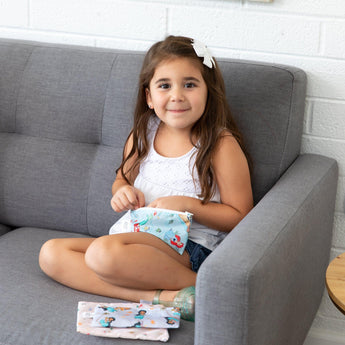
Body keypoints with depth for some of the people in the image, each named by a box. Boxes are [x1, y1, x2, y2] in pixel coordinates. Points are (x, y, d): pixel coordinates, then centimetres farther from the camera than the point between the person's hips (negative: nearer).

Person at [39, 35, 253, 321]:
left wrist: (188, 205, -17)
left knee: (104, 252, -34)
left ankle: (197, 286, -19)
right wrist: (123, 191, 0)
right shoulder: (142, 136, 9)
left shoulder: (222, 145, -7)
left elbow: (240, 216, -6)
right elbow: (123, 179, 25)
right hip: (141, 238, 8)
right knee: (51, 253, -11)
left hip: (193, 249, -8)